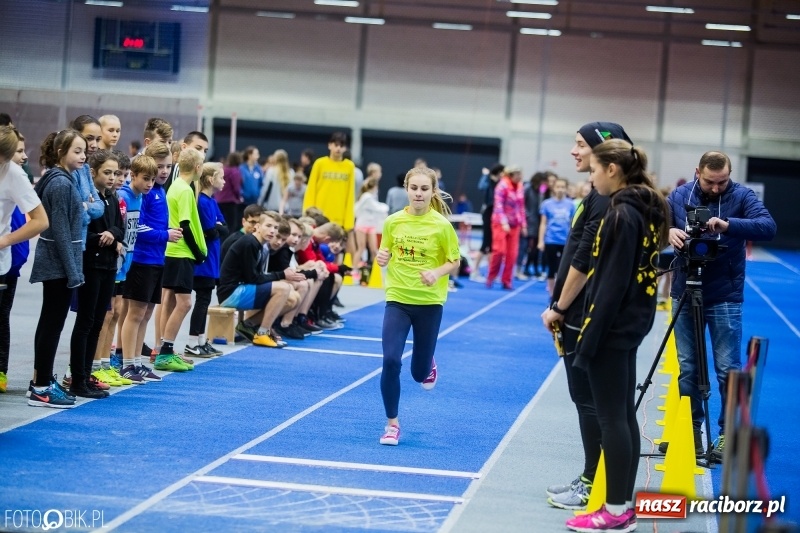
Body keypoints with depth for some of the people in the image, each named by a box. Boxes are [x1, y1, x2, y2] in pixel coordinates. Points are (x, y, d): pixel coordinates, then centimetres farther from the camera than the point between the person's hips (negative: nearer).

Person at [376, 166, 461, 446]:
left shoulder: (441, 225, -10)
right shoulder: (393, 221, -3)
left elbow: (455, 262, -2)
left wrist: (437, 273, -21)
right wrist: (381, 258, -14)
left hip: (429, 302, -1)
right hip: (397, 299, 1)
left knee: (420, 372, 8)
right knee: (391, 360, -14)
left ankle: (429, 365, 48)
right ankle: (392, 424, 2)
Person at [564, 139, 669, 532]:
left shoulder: (622, 214, -17)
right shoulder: (646, 210, 11)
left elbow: (611, 285, -20)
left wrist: (588, 339, -18)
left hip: (612, 327, -9)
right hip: (632, 324, 9)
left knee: (610, 418, -3)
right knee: (624, 415, 12)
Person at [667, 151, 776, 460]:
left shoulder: (742, 196, -5)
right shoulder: (680, 196, 4)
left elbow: (768, 227, -18)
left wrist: (729, 225, -33)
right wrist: (669, 231, -20)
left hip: (725, 297, -3)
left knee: (728, 368, -1)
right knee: (687, 367, 8)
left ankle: (730, 434, 8)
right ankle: (690, 429, 19)